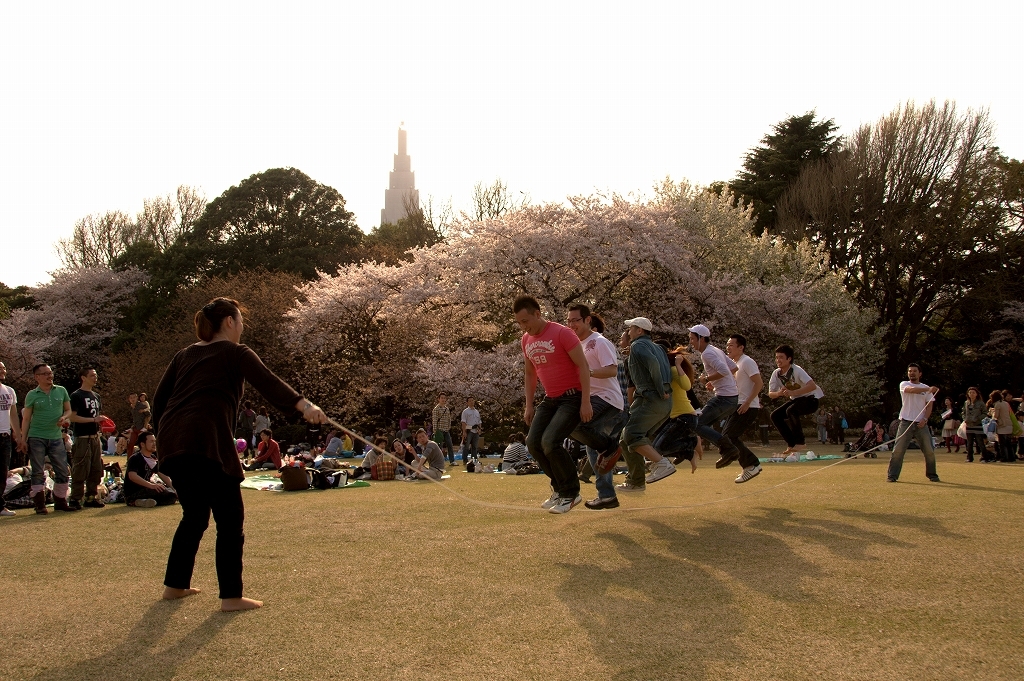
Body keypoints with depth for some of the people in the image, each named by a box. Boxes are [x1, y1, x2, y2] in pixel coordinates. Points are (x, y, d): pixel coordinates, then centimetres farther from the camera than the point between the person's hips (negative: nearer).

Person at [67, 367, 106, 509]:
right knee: (80, 471, -7)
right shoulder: (76, 396, -5)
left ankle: (90, 498, 15)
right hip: (82, 438, -8)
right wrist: (93, 419, -17)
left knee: (96, 470, 8)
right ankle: (76, 499, -3)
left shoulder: (96, 396, 18)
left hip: (95, 437, 8)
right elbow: (72, 417, -13)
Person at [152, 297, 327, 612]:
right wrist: (304, 405, -26)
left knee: (194, 515, 21)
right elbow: (267, 382, -13)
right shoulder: (235, 353, 4)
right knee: (229, 518, -1)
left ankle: (175, 584, 29)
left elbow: (159, 398, 21)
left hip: (171, 442, 7)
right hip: (206, 442, -7)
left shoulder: (184, 355, 23)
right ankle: (231, 596, -2)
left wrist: (163, 434, 29)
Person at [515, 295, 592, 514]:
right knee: (533, 443, -4)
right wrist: (529, 406, 13)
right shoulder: (526, 341, 6)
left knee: (550, 442, -22)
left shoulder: (562, 333, -16)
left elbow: (583, 366, -16)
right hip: (550, 399, 8)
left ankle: (571, 493, -3)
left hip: (572, 398, -8)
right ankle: (559, 487, 16)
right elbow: (530, 373, 19)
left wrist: (586, 402, -20)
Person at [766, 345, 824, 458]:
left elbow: (813, 386, -36)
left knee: (791, 410, -32)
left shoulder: (796, 370, -25)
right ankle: (792, 444, 4)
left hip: (811, 399, -7)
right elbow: (770, 394, -4)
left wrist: (792, 392, -42)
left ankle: (800, 441, -15)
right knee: (775, 416, -6)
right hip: (796, 400, 8)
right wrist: (779, 393, -27)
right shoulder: (776, 374, -6)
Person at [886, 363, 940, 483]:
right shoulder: (904, 384, 4)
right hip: (906, 422, -2)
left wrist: (925, 419, -10)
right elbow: (911, 390, -19)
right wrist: (928, 389, -34)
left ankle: (932, 475, 18)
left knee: (929, 451, 2)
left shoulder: (926, 388, 12)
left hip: (921, 424, 2)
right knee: (898, 450, -8)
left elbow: (929, 405, 7)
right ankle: (892, 475, -3)